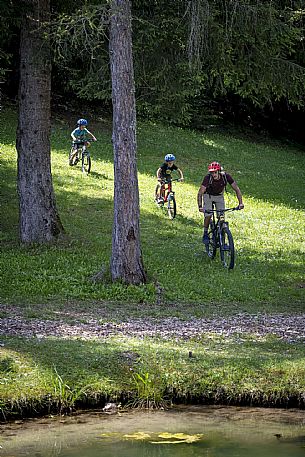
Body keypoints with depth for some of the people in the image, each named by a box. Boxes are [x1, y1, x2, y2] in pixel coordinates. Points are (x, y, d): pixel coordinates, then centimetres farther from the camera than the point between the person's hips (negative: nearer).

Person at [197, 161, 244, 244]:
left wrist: (240, 203, -33)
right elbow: (200, 193, -32)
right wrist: (200, 206, -46)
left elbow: (237, 189, -22)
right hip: (208, 196, -2)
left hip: (219, 196, 2)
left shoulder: (226, 176, -28)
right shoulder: (208, 178, -32)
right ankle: (205, 234, 0)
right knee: (208, 215, -19)